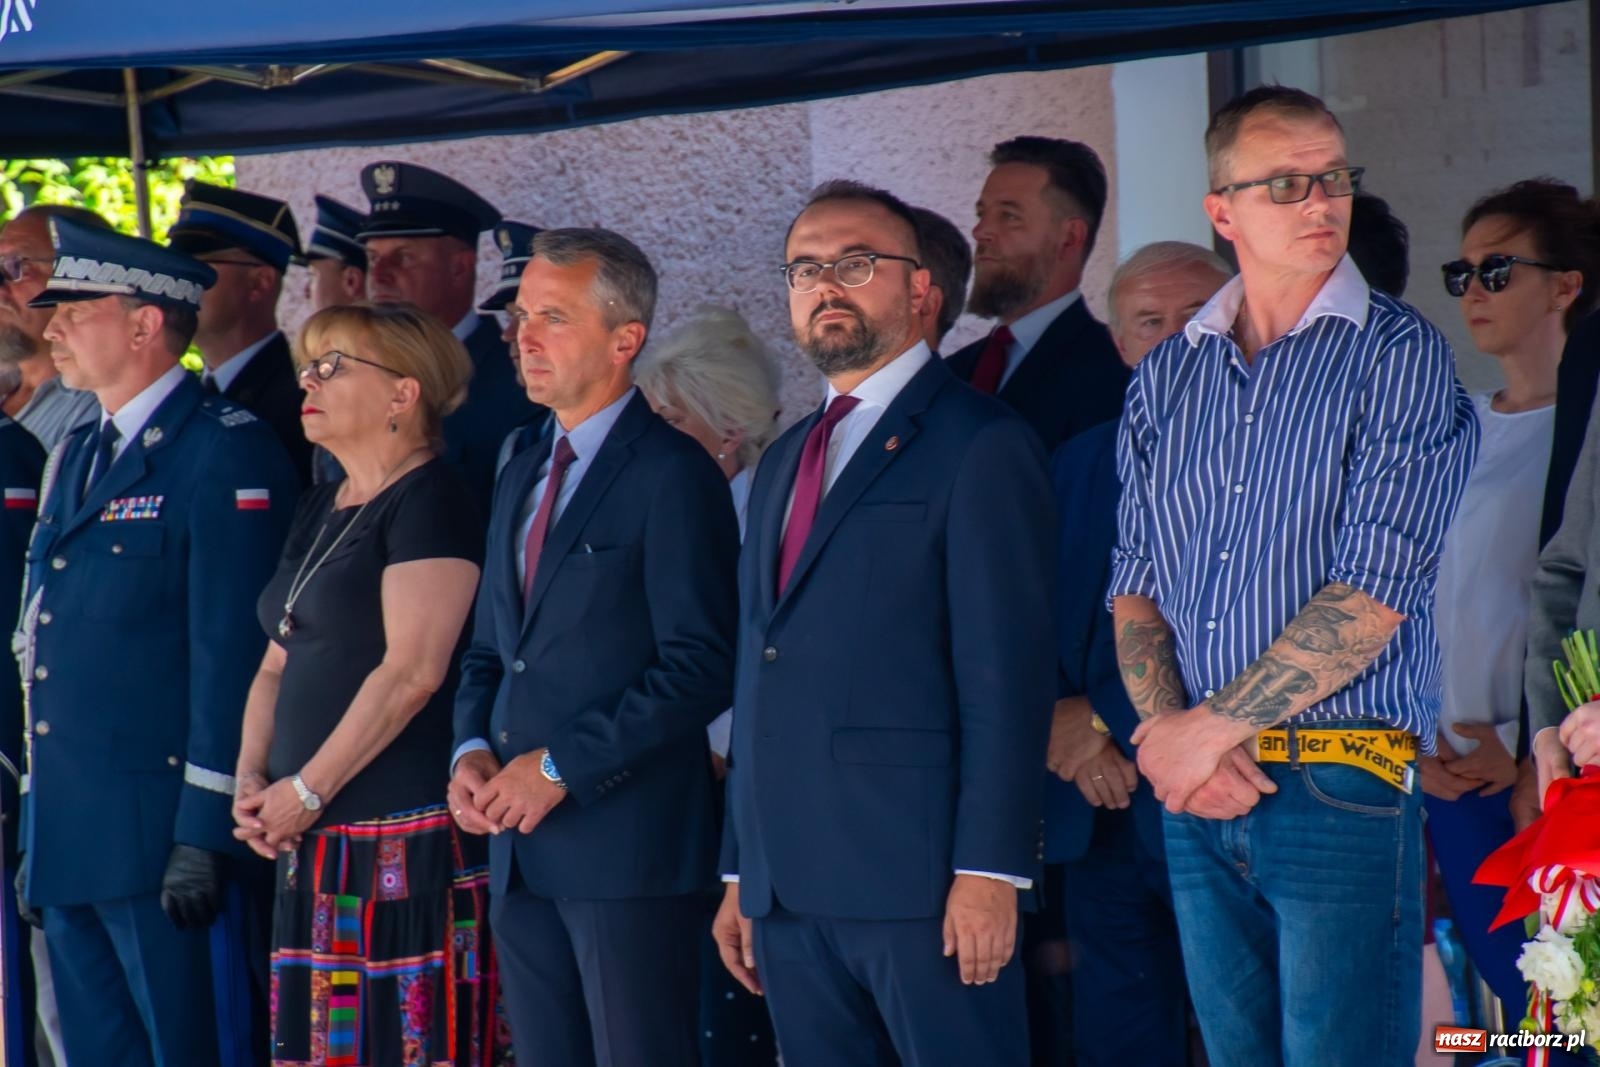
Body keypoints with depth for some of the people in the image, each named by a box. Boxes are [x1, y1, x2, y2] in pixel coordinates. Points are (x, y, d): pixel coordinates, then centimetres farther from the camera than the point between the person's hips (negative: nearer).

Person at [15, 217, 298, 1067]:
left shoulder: (225, 455, -10)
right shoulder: (74, 458, 17)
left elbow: (233, 654, -15)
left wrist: (206, 835, -19)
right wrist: (36, 828, 17)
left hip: (157, 837, -8)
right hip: (65, 837, 8)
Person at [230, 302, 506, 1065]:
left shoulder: (430, 500, -9)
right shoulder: (319, 512, 19)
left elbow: (414, 670, -17)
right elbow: (278, 665, 22)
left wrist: (308, 790, -15)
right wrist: (251, 778, 5)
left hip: (407, 839, -9)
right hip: (316, 844, 9)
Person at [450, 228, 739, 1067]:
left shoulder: (673, 475, -8)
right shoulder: (521, 479, 19)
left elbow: (700, 667, -15)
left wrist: (562, 767, -15)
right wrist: (472, 751, 3)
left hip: (627, 843, -8)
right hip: (521, 850, 8)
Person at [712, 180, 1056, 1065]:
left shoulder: (979, 445, -3)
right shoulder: (784, 462, 21)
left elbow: (1006, 671, -10)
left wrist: (989, 868, -17)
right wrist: (740, 873, 16)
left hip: (920, 881, -7)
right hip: (790, 890, 7)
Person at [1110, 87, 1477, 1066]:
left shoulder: (1400, 356, -4)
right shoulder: (1167, 379, 13)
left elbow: (1373, 593, -11)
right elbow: (1136, 583, 10)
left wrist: (1210, 727, -10)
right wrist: (1168, 735, -8)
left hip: (1343, 789, -5)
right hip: (1197, 798, 5)